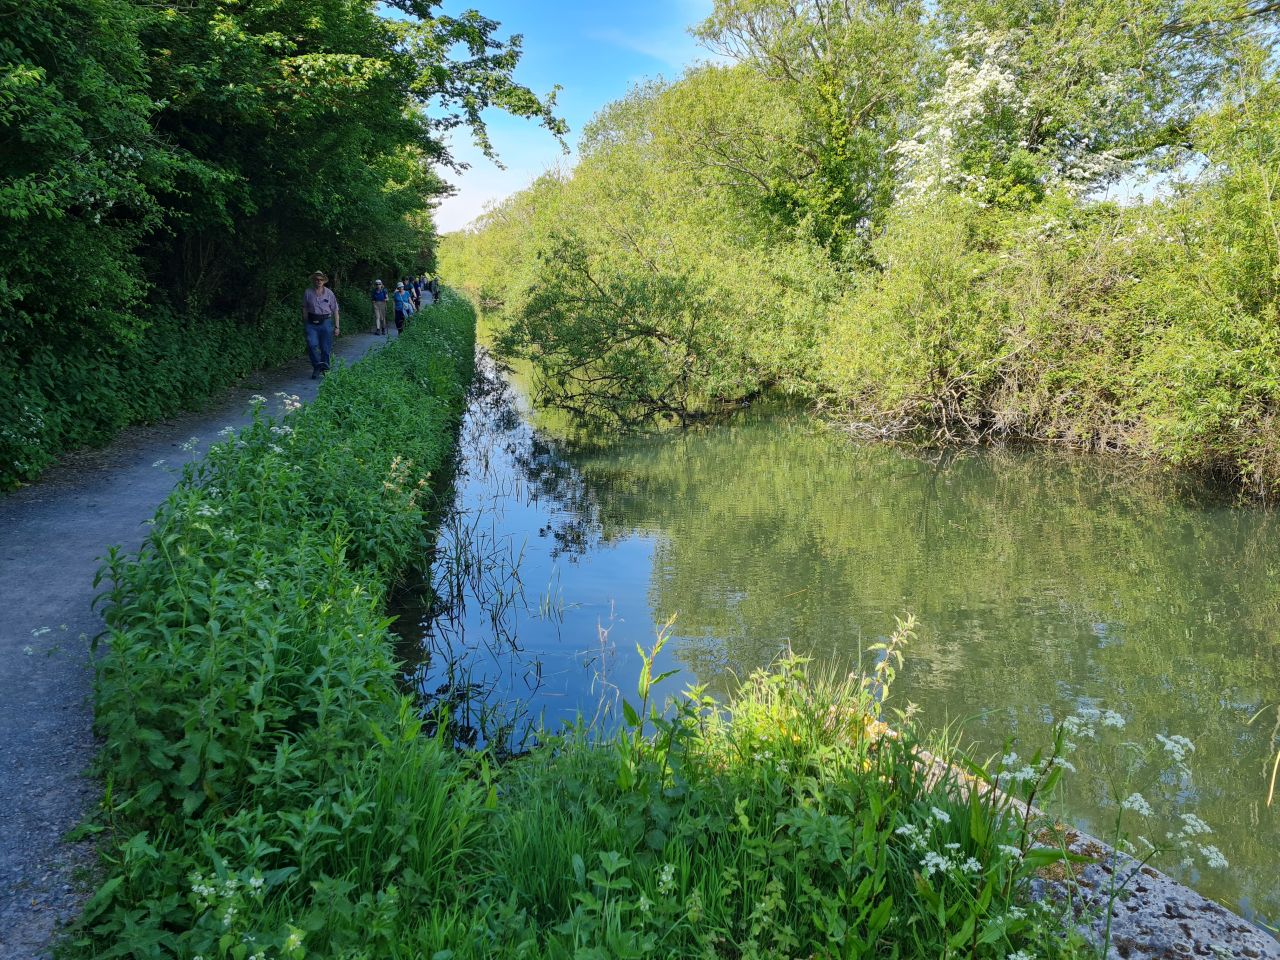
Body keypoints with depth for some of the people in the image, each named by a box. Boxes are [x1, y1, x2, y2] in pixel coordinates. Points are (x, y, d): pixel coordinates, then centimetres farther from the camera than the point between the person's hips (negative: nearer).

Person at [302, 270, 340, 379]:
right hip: (311, 323, 0)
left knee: (326, 347, 3)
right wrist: (305, 324, 9)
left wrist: (337, 327, 2)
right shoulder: (308, 292, 5)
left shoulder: (329, 293, 4)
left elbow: (335, 311, 6)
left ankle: (325, 369, 18)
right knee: (312, 344, -17)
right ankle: (317, 367, -6)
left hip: (326, 322, 0)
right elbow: (305, 309, 11)